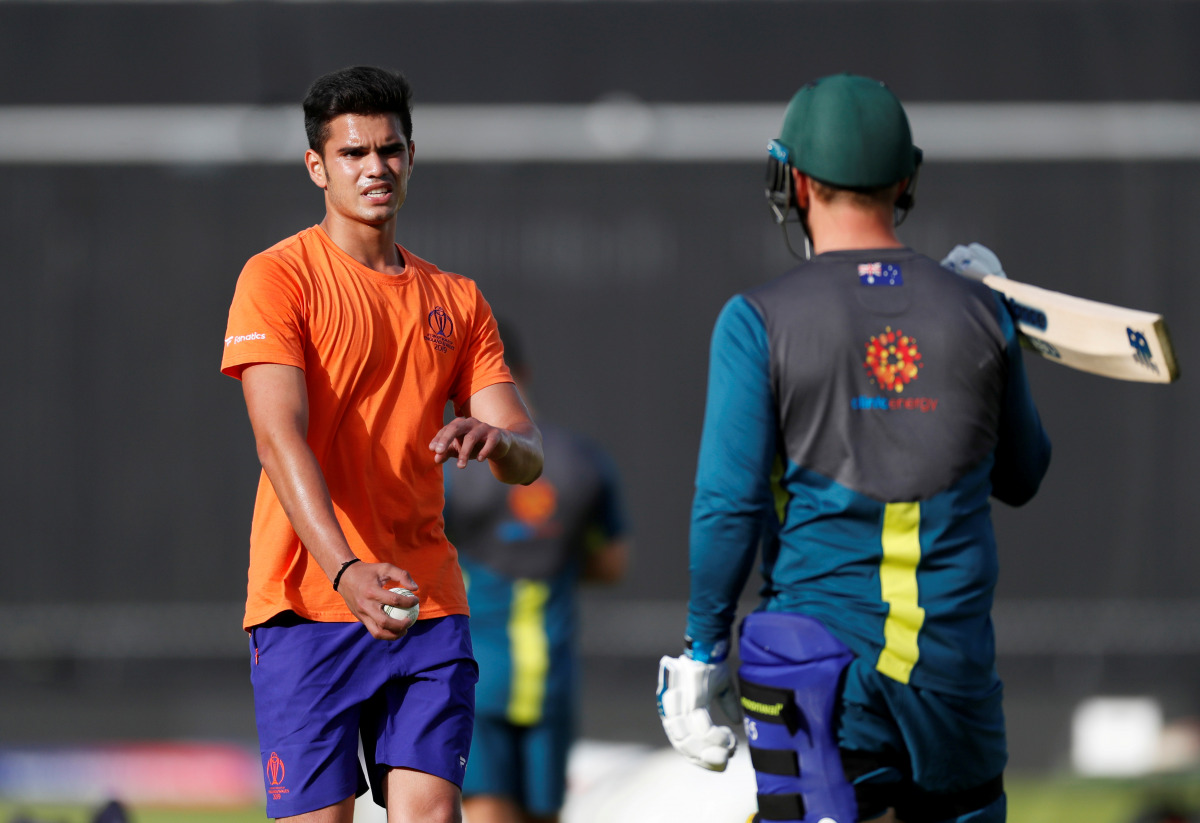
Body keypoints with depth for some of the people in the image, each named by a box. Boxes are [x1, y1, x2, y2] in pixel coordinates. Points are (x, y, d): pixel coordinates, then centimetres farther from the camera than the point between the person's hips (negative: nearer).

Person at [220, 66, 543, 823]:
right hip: (308, 602, -4)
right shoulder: (278, 278, -1)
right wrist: (346, 570, -29)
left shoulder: (457, 301, 16)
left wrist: (497, 442, -17)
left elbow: (527, 458, 10)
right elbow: (280, 440, -14)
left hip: (428, 604, 4)